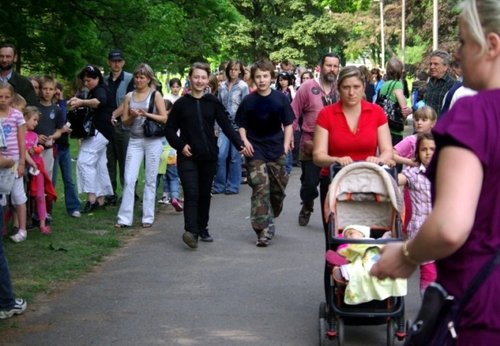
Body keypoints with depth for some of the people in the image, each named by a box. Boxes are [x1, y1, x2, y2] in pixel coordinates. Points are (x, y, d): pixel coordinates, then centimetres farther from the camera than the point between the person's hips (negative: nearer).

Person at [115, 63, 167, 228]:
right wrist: (132, 116, -11)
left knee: (150, 180, 3)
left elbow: (164, 118, -5)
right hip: (135, 141, 2)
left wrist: (146, 114, -16)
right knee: (129, 179, -4)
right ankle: (124, 218, -1)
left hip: (153, 141, -2)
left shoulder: (155, 95, 0)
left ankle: (148, 217, 9)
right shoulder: (129, 96, 9)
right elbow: (124, 121, 10)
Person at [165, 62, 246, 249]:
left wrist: (239, 144, -11)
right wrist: (180, 145, -7)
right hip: (188, 157, -2)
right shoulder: (181, 104, 2)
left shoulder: (213, 102, 4)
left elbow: (226, 126, 0)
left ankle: (203, 229, 22)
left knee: (205, 194, 9)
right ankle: (191, 231, -22)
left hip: (208, 156, 2)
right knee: (191, 193, -14)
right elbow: (169, 130, 7)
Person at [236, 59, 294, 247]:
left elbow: (288, 124, 5)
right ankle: (264, 230, -11)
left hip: (277, 151, 2)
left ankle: (269, 220, 34)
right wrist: (245, 141, -11)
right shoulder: (248, 101, -2)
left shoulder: (281, 99, -1)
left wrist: (286, 146, -4)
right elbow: (241, 126, 6)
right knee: (260, 189, -11)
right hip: (255, 152, -2)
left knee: (278, 189, 11)